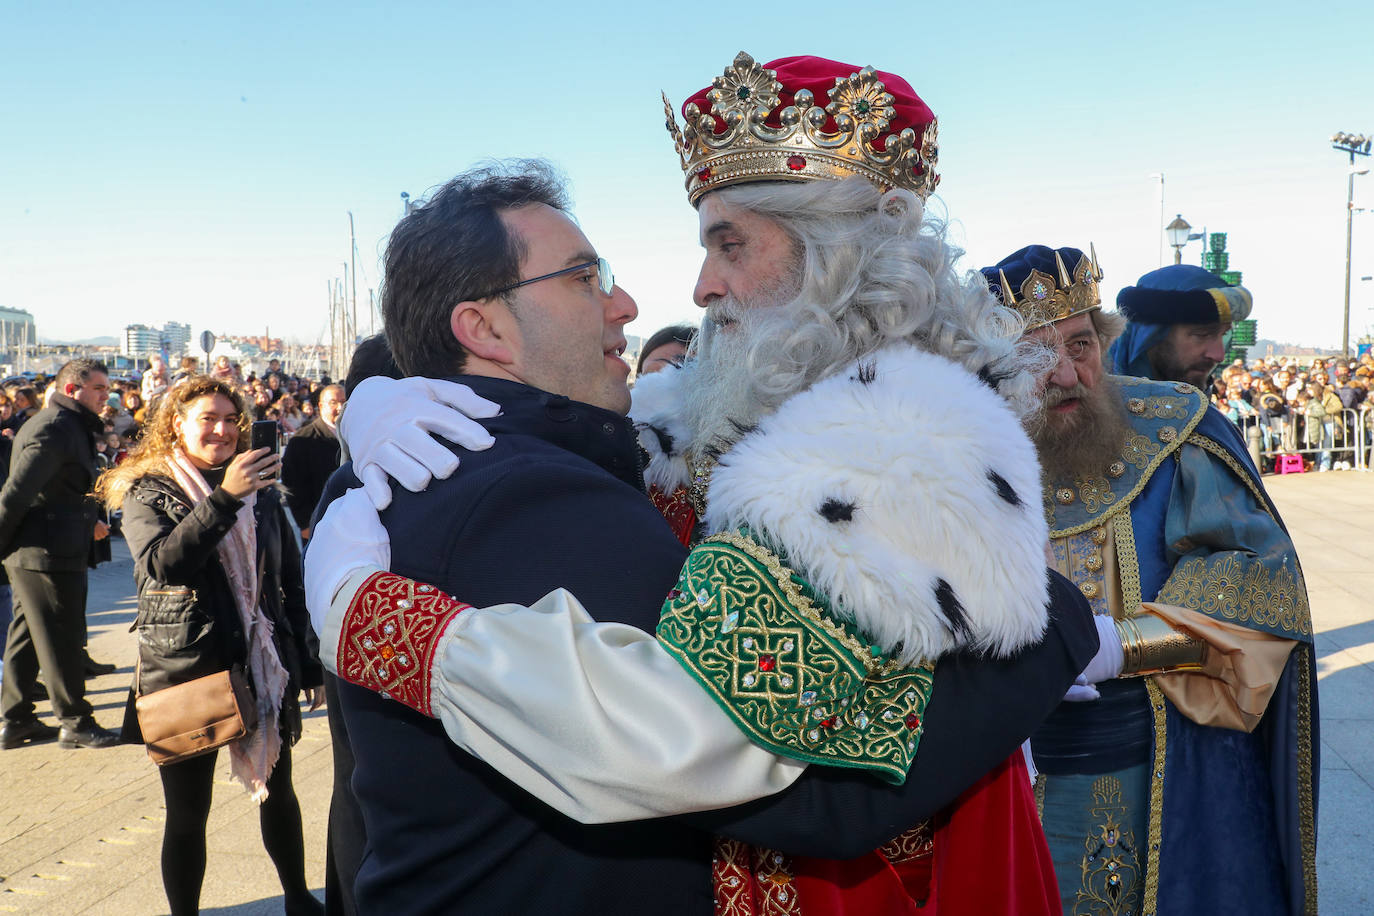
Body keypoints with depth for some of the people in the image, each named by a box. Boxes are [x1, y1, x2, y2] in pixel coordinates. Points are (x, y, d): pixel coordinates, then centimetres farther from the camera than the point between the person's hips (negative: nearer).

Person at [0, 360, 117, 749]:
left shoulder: (69, 426, 16)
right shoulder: (55, 429, -17)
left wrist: (86, 523, 21)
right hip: (48, 555, -10)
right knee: (60, 640, 0)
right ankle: (75, 723, 10)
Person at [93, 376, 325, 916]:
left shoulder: (261, 491, 7)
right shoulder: (147, 493, -1)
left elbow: (291, 581, 11)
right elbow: (163, 563, -21)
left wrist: (310, 666, 9)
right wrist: (225, 498, -30)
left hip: (264, 667, 3)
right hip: (186, 670, -3)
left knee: (278, 793, 16)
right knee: (187, 814, 6)